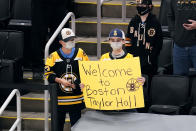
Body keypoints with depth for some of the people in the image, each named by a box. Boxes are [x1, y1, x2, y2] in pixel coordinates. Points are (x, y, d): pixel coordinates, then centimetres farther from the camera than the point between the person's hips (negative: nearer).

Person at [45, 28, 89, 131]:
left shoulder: (81, 54, 5)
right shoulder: (54, 56, 0)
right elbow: (48, 74, -1)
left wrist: (80, 81, -7)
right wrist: (60, 80, -14)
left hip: (76, 98, 1)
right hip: (59, 99, -1)